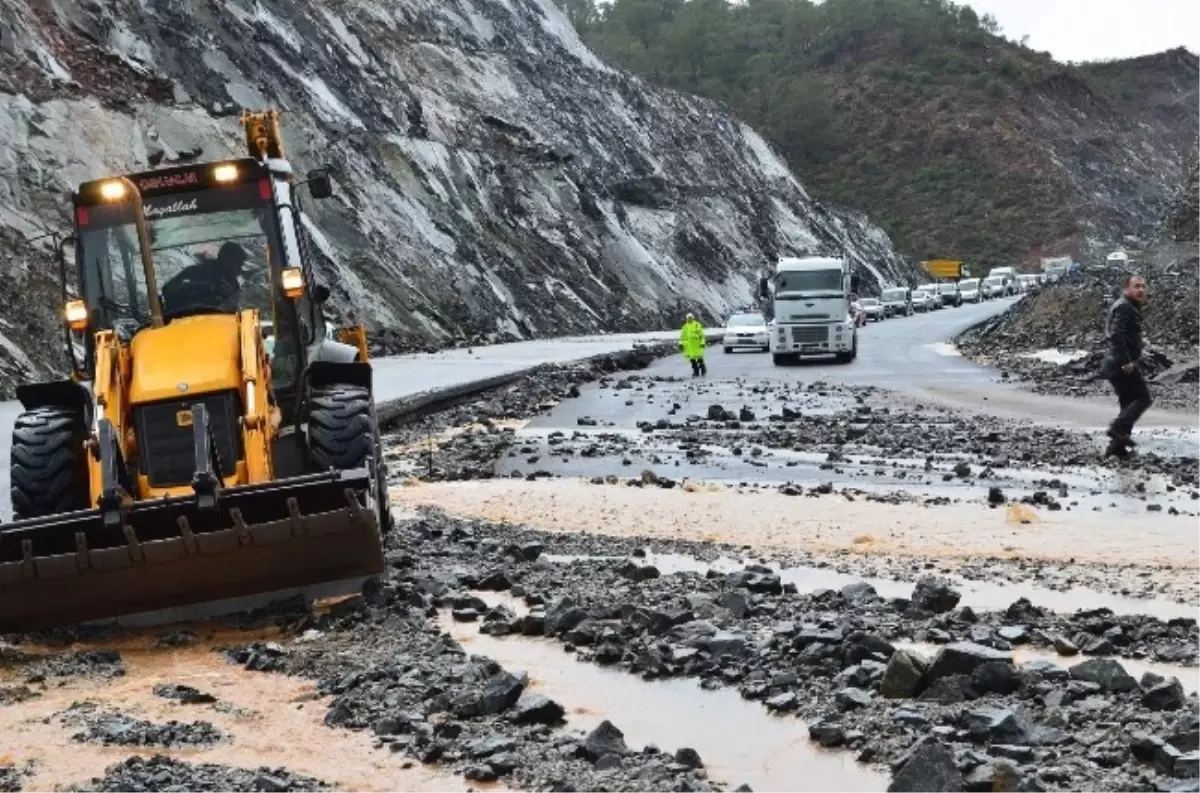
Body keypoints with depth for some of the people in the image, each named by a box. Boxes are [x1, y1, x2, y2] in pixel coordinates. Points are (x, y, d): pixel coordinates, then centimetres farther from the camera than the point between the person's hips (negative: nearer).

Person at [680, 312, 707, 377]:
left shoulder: (697, 325, 0)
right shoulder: (685, 327, 14)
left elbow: (701, 335, -3)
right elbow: (682, 336, 17)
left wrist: (702, 342, -10)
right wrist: (681, 343, 7)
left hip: (697, 345, -4)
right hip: (689, 346, 4)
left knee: (699, 359, -6)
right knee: (692, 359, 2)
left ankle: (703, 370, 12)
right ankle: (696, 372, 8)